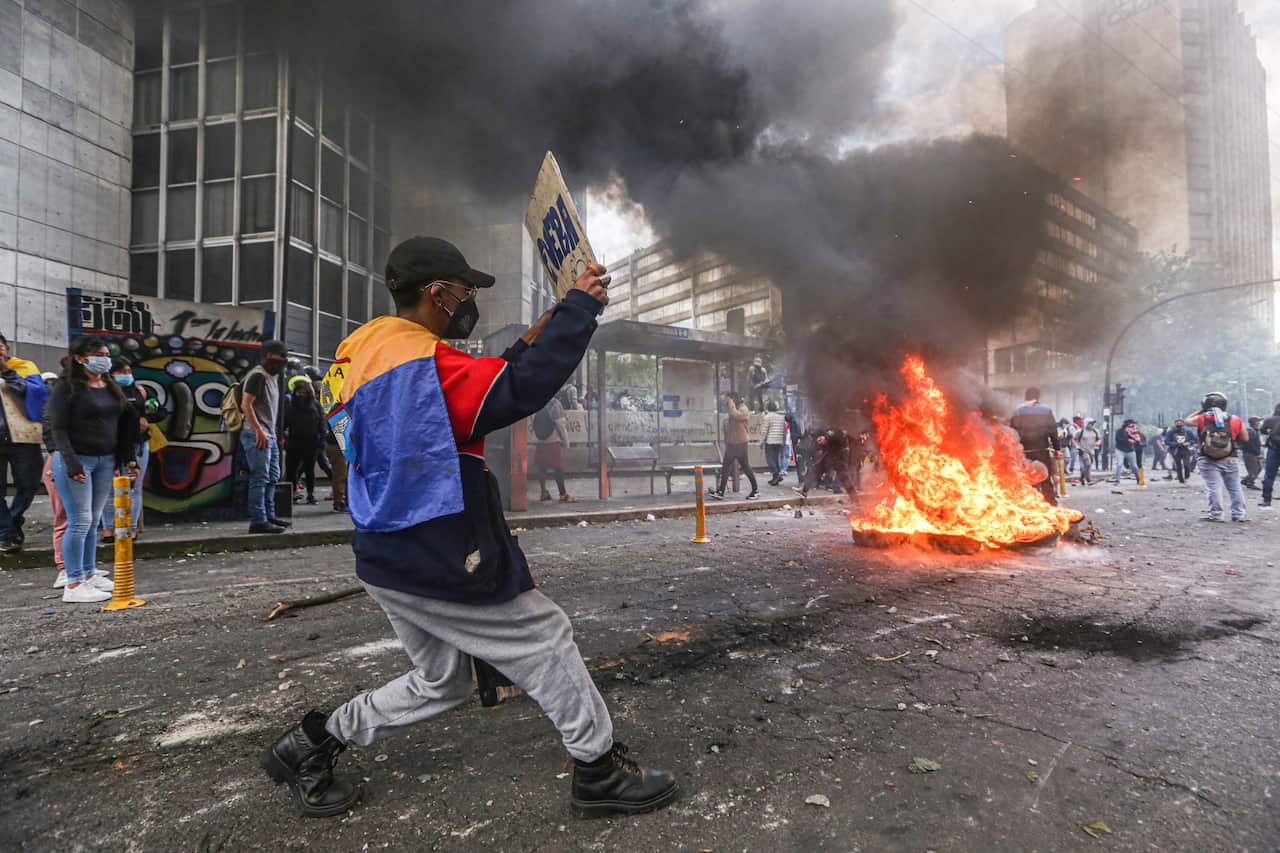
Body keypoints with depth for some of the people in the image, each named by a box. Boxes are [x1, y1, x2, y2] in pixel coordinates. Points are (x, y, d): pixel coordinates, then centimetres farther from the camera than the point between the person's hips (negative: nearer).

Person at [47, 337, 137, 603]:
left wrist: (126, 458, 11)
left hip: (106, 461, 6)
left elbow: (124, 425, 16)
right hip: (75, 460, -6)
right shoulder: (67, 388, -6)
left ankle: (89, 574, 20)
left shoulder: (111, 387, 13)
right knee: (80, 522, -6)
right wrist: (72, 463, -20)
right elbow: (58, 429, -11)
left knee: (93, 521, 10)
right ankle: (73, 586, 0)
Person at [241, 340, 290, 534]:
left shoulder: (272, 377, 19)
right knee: (260, 478, -10)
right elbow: (245, 404, -19)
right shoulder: (258, 375, -10)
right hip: (257, 436, -10)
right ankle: (258, 521, -8)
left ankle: (269, 516, 23)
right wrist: (259, 431, -22)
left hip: (269, 436, 10)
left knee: (272, 477, 14)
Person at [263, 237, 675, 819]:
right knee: (545, 637, 4)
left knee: (440, 682, 23)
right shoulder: (420, 358, -19)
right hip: (438, 566, -10)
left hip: (388, 558, 10)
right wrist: (581, 306, -19)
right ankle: (598, 771, 17)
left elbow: (480, 396, 15)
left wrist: (530, 342, 9)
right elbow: (522, 390, -29)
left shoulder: (364, 348, 12)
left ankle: (312, 745, 33)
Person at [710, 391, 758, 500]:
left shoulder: (743, 409, -11)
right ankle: (720, 492, 1)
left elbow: (734, 415, -33)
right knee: (725, 467, 2)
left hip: (740, 443, -9)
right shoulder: (735, 409, 17)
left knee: (746, 467, -1)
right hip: (731, 443, 9)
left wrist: (731, 402, -18)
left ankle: (755, 491, 12)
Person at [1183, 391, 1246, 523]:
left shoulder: (1201, 419, -3)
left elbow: (1187, 420, 17)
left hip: (1208, 461, -2)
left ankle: (1215, 514, -3)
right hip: (1229, 460, 2)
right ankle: (1238, 514, 15)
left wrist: (1200, 411, 20)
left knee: (1214, 488, -2)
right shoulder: (1235, 420, 2)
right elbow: (1244, 439, 10)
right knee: (1235, 488, 11)